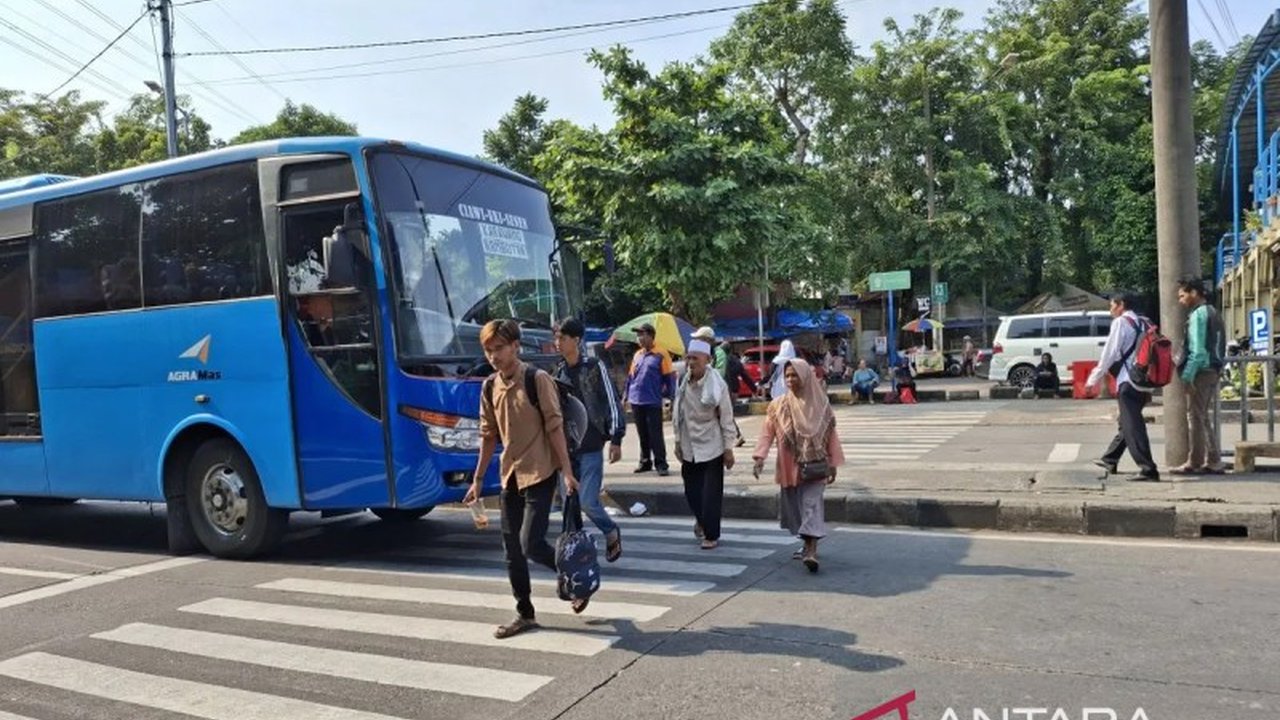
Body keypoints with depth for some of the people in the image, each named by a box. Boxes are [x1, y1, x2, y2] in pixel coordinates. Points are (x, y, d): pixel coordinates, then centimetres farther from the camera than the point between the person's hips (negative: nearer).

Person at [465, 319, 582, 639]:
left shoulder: (538, 380, -12)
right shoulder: (490, 387, 6)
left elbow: (555, 427, -12)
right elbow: (488, 435, 12)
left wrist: (567, 472, -14)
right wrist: (477, 480, 12)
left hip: (539, 474, -6)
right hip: (509, 476, 6)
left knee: (531, 545, -11)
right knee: (512, 550, 8)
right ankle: (525, 614, 21)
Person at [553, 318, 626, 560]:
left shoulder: (594, 367, -6)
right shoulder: (559, 371, 10)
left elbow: (612, 402, -6)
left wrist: (616, 439, -10)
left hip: (591, 448, -5)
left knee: (587, 501, -10)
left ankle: (611, 533, 17)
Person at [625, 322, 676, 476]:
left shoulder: (661, 355, -5)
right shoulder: (637, 355, 11)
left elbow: (669, 377, -4)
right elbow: (631, 376, 18)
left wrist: (668, 396, -6)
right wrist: (626, 395, 15)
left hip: (653, 402, -5)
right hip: (636, 401, 5)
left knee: (655, 435, -3)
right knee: (642, 434, 12)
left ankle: (661, 464, 2)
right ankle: (645, 462, 22)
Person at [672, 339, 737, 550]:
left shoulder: (717, 385, -13)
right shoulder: (683, 384, 0)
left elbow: (726, 418, -10)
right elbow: (678, 414, 9)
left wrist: (728, 448, -10)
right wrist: (678, 441, 10)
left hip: (711, 447, -4)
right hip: (689, 447, 4)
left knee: (711, 493, -1)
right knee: (691, 490, 13)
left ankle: (711, 535, 12)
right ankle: (701, 519, 40)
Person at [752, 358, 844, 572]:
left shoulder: (821, 404, 0)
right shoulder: (778, 405, 1)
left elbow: (831, 435, 5)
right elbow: (767, 433, -5)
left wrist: (833, 464, 4)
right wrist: (760, 457, -18)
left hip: (815, 466, -2)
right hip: (790, 467, 2)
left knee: (811, 504, -12)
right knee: (795, 506, 10)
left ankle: (811, 550, -17)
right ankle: (809, 544, 28)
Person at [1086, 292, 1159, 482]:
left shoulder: (1121, 322, -7)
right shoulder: (1143, 324, 16)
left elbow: (1109, 353, -10)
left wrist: (1094, 379, -3)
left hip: (1129, 382, -9)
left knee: (1133, 426, -9)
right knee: (1127, 422, 20)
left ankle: (1148, 470, -14)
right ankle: (1110, 460, 33)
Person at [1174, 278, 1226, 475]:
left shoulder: (1198, 314, -13)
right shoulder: (1212, 312, 17)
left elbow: (1197, 350, -19)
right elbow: (1216, 346, 16)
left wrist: (1187, 375, -19)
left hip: (1201, 371, -9)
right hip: (1214, 370, 9)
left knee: (1195, 416, -3)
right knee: (1204, 416, 14)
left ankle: (1194, 463, 0)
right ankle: (1213, 462, 15)